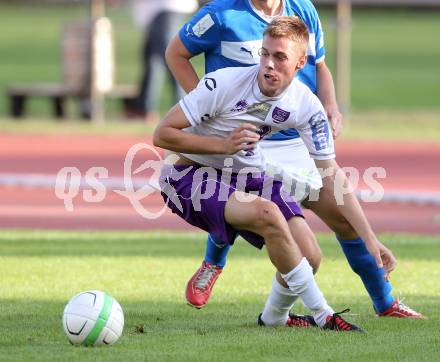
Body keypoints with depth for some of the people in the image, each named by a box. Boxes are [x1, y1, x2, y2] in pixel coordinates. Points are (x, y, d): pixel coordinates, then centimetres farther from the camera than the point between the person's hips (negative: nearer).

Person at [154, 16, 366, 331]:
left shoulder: (306, 106, -12)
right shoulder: (224, 84, -25)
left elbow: (332, 174, -4)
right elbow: (162, 134, -20)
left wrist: (368, 237, -8)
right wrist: (223, 145, -29)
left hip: (248, 175, 5)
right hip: (192, 176, -5)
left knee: (308, 255, -9)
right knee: (267, 213, -32)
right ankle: (322, 316, -19)